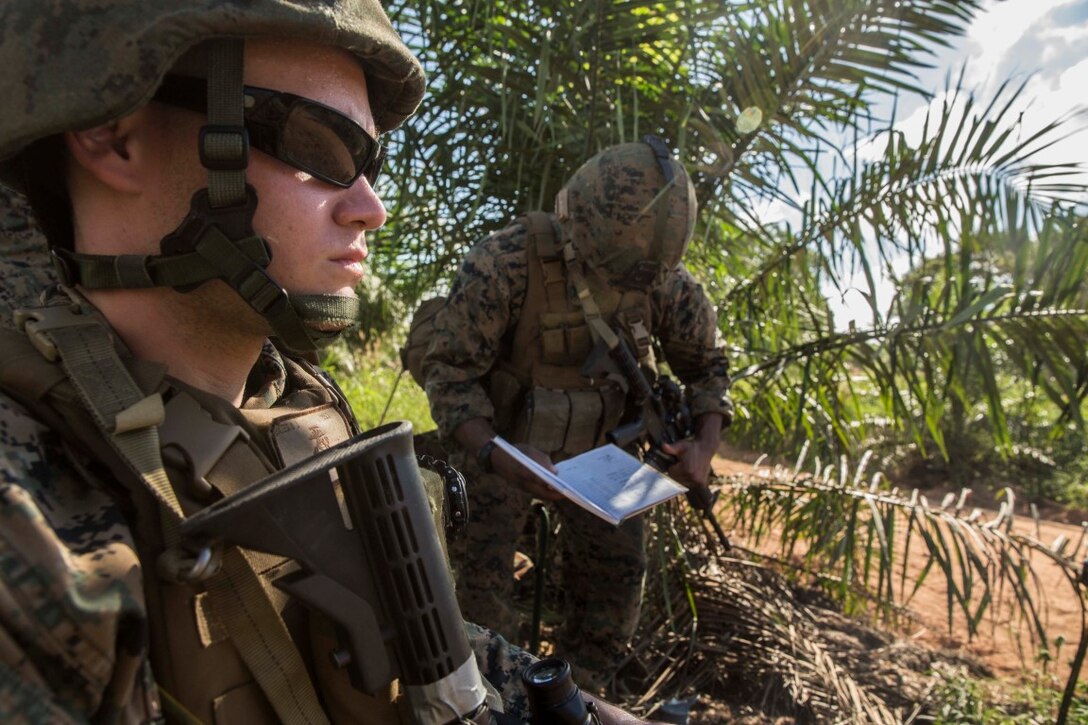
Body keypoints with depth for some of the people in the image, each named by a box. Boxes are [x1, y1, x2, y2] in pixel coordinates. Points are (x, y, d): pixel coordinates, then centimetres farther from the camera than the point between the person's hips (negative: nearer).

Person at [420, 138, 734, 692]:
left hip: (597, 445, 4)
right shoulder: (505, 263, -30)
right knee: (480, 580, -1)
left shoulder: (664, 279, -16)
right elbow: (448, 371, -24)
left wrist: (705, 444, -17)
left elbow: (705, 361, -1)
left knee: (617, 571, 6)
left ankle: (576, 693, 32)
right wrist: (498, 456, -38)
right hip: (502, 441, -3)